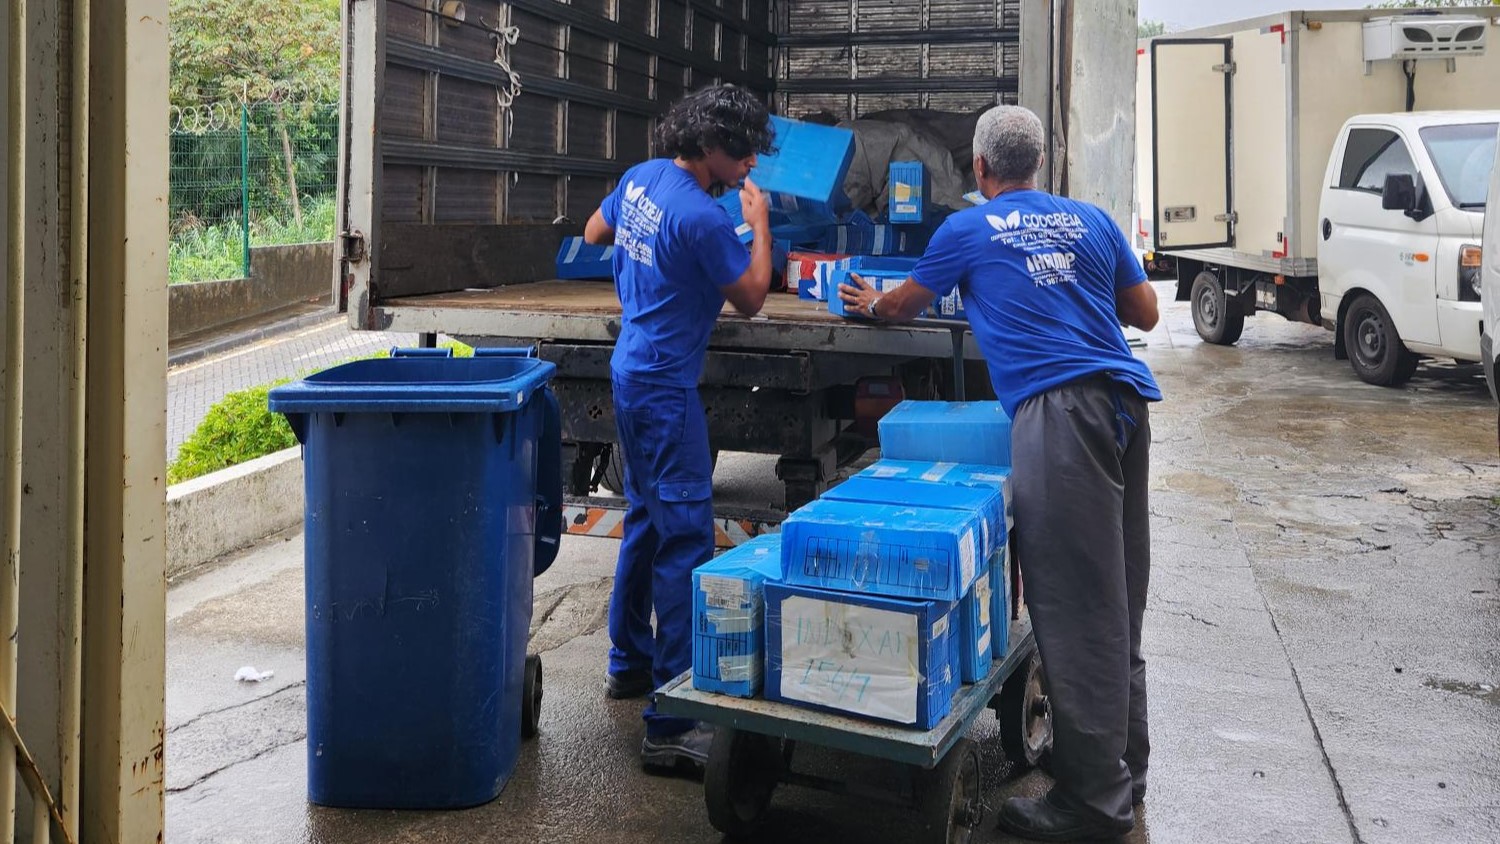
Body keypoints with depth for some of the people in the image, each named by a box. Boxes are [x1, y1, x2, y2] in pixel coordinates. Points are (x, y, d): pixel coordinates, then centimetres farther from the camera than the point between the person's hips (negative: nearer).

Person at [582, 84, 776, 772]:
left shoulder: (640, 178, 5)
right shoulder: (703, 219, -22)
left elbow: (593, 233, 23)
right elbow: (751, 300, -10)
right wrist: (759, 221, -2)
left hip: (630, 373, 10)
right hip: (666, 389, -10)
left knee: (646, 521, 22)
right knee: (686, 542, -11)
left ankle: (628, 663, 36)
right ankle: (670, 722, -12)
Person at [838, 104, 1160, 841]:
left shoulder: (967, 229, 10)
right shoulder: (1091, 221, 20)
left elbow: (904, 306, 26)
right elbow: (1145, 314, 26)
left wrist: (868, 303, 48)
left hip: (1059, 408, -6)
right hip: (1125, 400, 6)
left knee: (1074, 604, -7)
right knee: (1116, 599, 12)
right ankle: (1124, 766, 22)